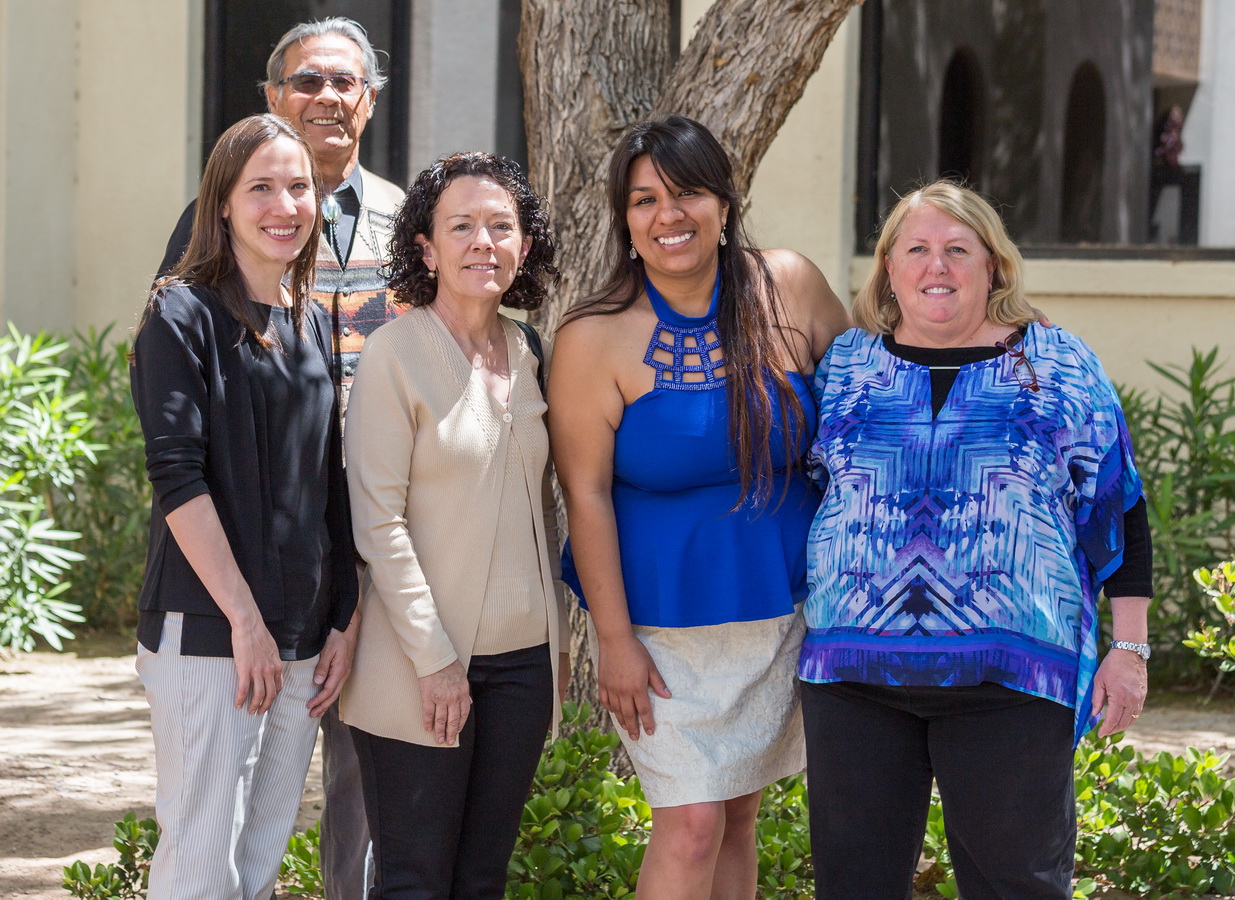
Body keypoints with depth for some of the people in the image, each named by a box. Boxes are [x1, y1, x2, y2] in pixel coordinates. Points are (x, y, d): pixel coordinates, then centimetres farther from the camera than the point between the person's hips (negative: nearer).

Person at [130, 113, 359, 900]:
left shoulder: (316, 327, 14)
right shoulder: (184, 314, -5)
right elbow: (178, 479, -13)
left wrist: (344, 623, 7)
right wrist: (246, 621, -17)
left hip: (304, 641, 6)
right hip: (207, 630, -6)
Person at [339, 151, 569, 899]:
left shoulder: (529, 354, 9)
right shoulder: (396, 353, -9)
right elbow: (378, 521, -12)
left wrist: (559, 634, 13)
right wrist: (433, 658, -15)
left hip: (522, 661, 6)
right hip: (424, 666, -6)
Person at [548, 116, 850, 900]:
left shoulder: (790, 289, -4)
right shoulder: (596, 338, -12)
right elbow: (587, 494, -10)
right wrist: (615, 640, -12)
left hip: (784, 606, 4)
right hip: (667, 620, -3)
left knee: (739, 815, 12)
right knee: (691, 824, -10)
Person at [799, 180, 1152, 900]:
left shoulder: (1059, 367, 4)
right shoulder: (845, 365, 9)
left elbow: (1116, 511, 5)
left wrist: (1129, 648, 1)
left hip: (1009, 676, -2)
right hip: (856, 668, 2)